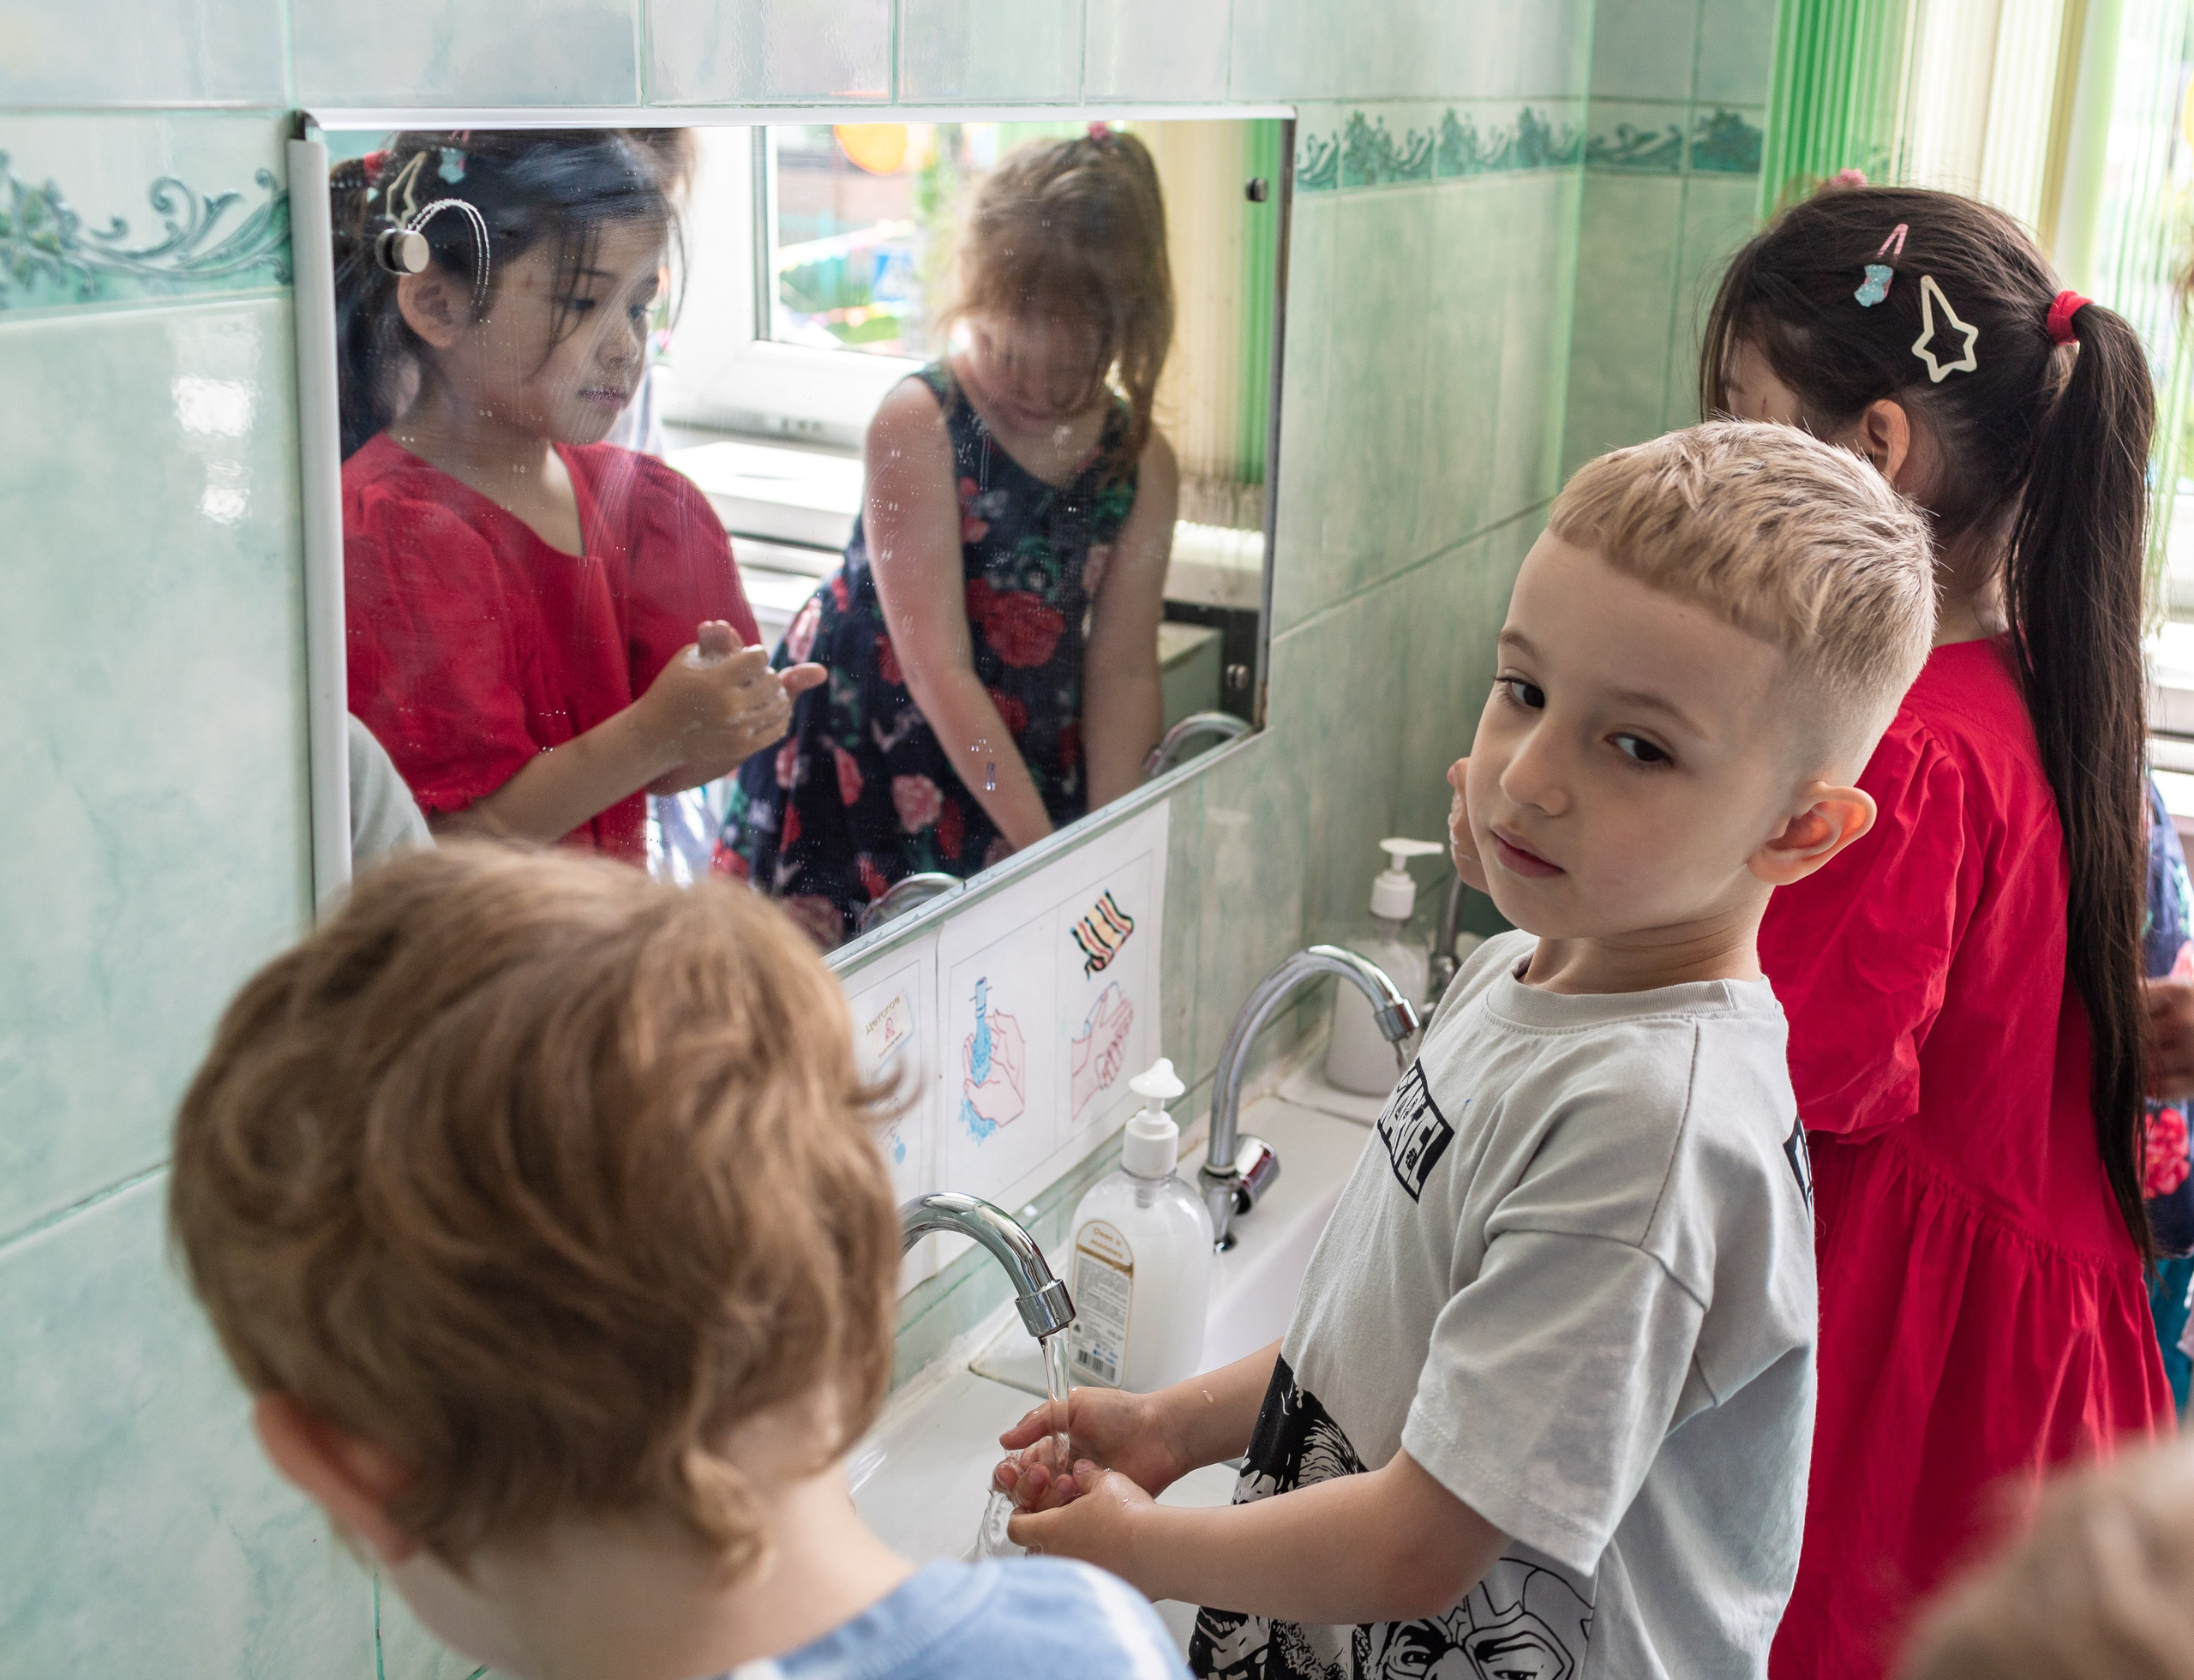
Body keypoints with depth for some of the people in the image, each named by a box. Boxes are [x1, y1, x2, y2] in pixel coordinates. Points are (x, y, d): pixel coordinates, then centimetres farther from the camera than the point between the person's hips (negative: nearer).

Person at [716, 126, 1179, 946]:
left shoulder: (1140, 462, -5)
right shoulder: (918, 425, -19)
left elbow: (1122, 671, -2)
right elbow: (939, 671, -23)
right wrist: (1048, 853, -25)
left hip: (1025, 768, 4)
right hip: (859, 750, -3)